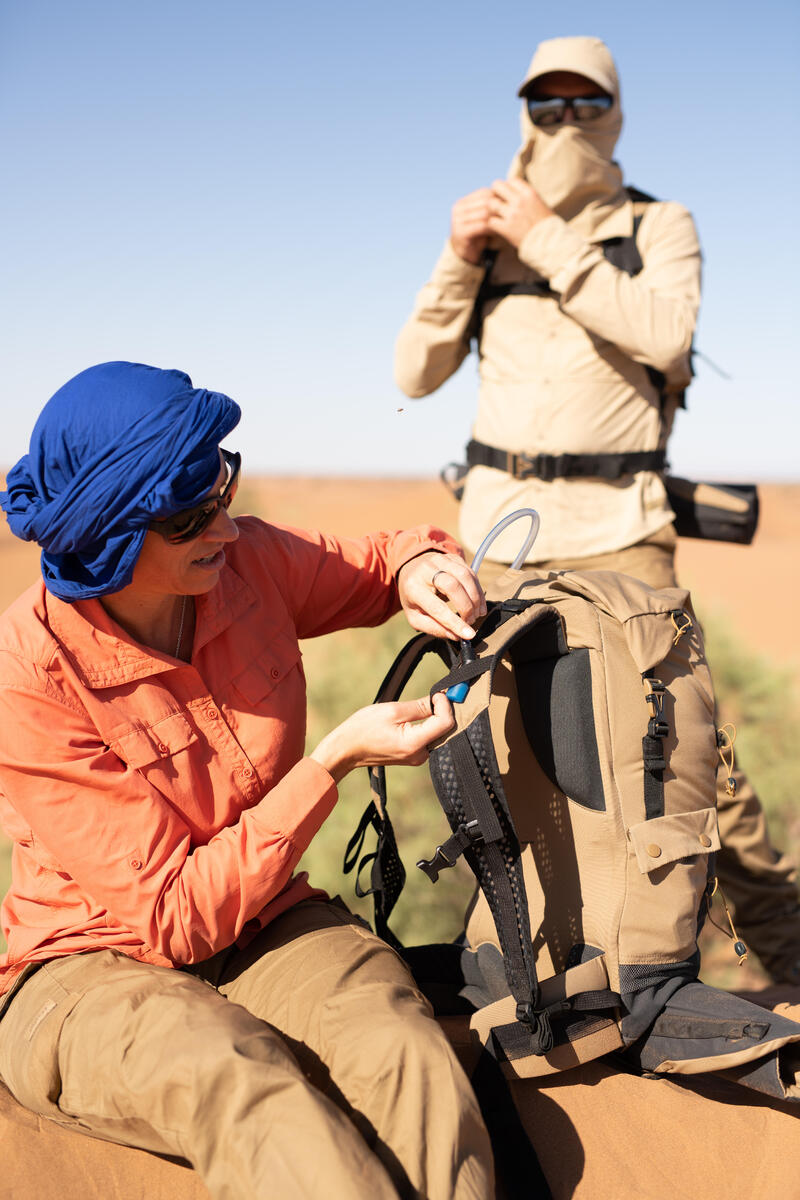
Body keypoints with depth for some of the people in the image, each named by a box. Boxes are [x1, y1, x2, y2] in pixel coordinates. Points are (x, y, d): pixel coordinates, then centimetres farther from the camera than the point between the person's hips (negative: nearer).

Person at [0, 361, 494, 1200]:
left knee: (410, 1065, -28)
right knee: (253, 1095, -38)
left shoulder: (248, 564, -7)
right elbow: (175, 918, -20)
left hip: (266, 923, 5)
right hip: (92, 969, -4)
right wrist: (334, 762, -25)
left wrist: (417, 566, -9)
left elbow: (368, 567, 16)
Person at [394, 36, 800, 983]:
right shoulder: (491, 233, 14)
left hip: (617, 526, -3)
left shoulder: (661, 227, 6)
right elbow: (415, 375, 7)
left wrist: (551, 243, -15)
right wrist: (459, 260, -5)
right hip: (500, 522, 4)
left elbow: (664, 335, -16)